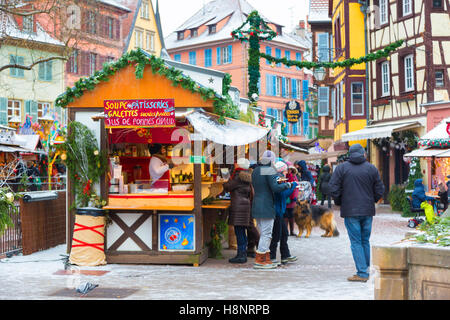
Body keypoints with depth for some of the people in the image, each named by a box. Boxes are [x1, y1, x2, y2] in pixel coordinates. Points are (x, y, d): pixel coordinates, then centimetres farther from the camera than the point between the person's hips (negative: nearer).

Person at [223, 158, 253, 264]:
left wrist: (225, 183, 15)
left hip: (239, 206, -9)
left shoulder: (238, 176, -11)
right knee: (242, 231, 12)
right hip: (246, 204, 9)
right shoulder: (247, 176, 16)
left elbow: (227, 187, -8)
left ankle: (241, 255, -8)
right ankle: (243, 253, 16)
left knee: (239, 231, -8)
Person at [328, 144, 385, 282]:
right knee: (365, 241, 14)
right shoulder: (372, 168, 4)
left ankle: (362, 273, -4)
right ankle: (366, 270, 18)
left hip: (350, 211, -3)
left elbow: (333, 188, -7)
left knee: (356, 242, 0)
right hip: (368, 211, 3)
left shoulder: (342, 168, -2)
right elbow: (379, 190, 4)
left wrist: (340, 203, 9)